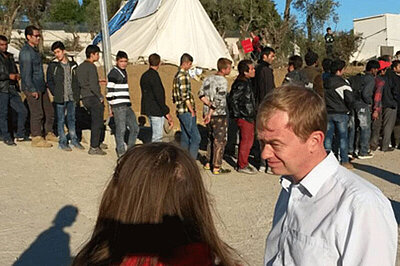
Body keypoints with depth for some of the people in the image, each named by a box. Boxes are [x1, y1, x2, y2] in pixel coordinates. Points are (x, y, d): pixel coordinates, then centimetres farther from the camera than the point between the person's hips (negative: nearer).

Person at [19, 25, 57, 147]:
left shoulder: (34, 49, 15)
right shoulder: (26, 52, -15)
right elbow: (26, 73, -19)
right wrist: (32, 90, -20)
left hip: (41, 87, 9)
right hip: (32, 88, -9)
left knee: (49, 110, 13)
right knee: (37, 113, -4)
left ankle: (49, 134, 25)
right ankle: (36, 138, 6)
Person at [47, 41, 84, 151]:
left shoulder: (73, 65, 7)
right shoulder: (53, 66, -1)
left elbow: (77, 80, 13)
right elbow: (49, 82, 3)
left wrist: (77, 95, 5)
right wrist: (56, 94, -7)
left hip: (72, 97, 3)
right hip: (60, 98, -3)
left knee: (71, 118, 13)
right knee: (61, 120, 4)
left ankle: (74, 139, 23)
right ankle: (62, 141, 12)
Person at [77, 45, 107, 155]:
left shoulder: (80, 67, 13)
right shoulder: (91, 66, -14)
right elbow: (93, 86, -20)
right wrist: (100, 97, -10)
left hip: (85, 98, 9)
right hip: (93, 97, -9)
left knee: (95, 121, 20)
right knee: (97, 122, -3)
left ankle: (98, 142, 30)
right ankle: (94, 148, -1)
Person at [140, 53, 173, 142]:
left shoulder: (144, 76, 13)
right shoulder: (154, 76, -15)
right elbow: (158, 96, -20)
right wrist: (166, 112, -14)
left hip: (149, 109, 9)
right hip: (156, 110, -9)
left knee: (155, 136, 17)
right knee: (157, 138, -6)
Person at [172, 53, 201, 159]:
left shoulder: (177, 75, 17)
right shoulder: (183, 75, -13)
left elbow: (174, 95, 21)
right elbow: (185, 95, -19)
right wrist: (192, 110, -14)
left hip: (181, 111, 10)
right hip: (186, 111, -10)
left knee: (185, 138, 13)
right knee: (196, 138, -8)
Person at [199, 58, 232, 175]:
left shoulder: (208, 79, 9)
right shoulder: (222, 81, -13)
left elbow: (201, 94, 4)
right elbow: (218, 100, -20)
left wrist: (209, 105, -4)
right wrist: (210, 113, -16)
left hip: (208, 113, 7)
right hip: (219, 115, -7)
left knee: (211, 139, 19)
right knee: (220, 141, 1)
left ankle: (208, 163, 25)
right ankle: (216, 167, 4)